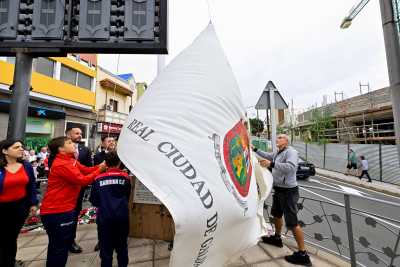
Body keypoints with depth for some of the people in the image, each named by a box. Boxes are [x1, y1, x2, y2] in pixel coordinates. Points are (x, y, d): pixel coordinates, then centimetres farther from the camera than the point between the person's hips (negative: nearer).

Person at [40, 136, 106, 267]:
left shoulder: (70, 160, 7)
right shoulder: (61, 165, -24)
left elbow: (86, 170, 2)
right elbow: (82, 180, -24)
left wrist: (100, 167, -11)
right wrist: (99, 171, -16)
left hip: (65, 208, 10)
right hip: (56, 211, -10)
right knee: (59, 247, 8)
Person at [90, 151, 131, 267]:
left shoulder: (98, 179, -4)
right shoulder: (125, 177, -4)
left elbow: (94, 200, 3)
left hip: (105, 217, 0)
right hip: (122, 216, 1)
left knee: (106, 247, 17)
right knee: (122, 246, 20)